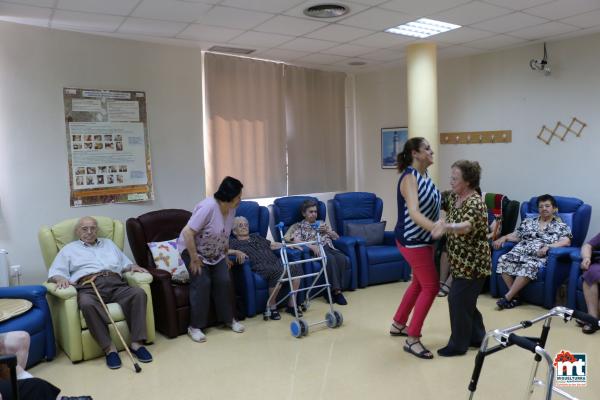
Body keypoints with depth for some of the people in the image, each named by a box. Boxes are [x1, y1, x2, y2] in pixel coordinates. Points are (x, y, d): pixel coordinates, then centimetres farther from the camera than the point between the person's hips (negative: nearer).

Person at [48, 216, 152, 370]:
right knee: (87, 304, -40)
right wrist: (61, 278, -13)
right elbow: (55, 273, 12)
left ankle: (137, 343, -30)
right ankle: (109, 348, -33)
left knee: (139, 293, -29)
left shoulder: (108, 243, 34)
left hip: (115, 284, 3)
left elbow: (125, 263, 30)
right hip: (88, 287, -2)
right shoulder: (69, 249, 25)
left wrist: (132, 266, 5)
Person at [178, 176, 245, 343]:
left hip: (215, 252, 6)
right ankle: (195, 326, -4)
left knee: (224, 281, -4)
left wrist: (226, 256, 6)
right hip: (193, 249, -6)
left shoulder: (231, 209, -8)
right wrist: (195, 259, -27)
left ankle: (228, 319, 13)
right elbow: (187, 233, -32)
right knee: (202, 283, -17)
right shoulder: (208, 207, -32)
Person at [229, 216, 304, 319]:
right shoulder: (233, 242, 17)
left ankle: (291, 304, -12)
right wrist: (236, 252, -19)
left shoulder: (256, 236, 34)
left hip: (276, 262, 6)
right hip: (261, 267, -6)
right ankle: (272, 307, -19)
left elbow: (273, 245, 33)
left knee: (296, 267, -21)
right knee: (278, 271, -36)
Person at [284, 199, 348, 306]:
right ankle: (336, 290, -30)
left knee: (342, 258, -28)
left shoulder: (321, 223, 28)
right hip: (316, 251, -5)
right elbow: (294, 240, -8)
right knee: (330, 259, -36)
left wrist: (327, 231, 6)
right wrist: (312, 246, -19)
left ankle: (332, 290, -22)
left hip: (329, 247, 5)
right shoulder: (299, 226, 13)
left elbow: (337, 237, 27)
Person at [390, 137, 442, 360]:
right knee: (431, 287, -6)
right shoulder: (409, 178, -21)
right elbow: (414, 213, -35)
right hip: (412, 240, -10)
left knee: (419, 283, 19)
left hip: (422, 238, 10)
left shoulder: (424, 175, 8)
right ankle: (412, 340, 3)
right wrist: (435, 227, -49)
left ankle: (398, 324, 35)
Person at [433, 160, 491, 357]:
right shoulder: (454, 197, 4)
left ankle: (458, 344, 10)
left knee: (458, 300, -3)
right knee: (466, 300, 17)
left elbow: (467, 226, -42)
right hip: (461, 262, 9)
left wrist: (448, 226, -61)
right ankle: (476, 337, 33)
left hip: (472, 262, -9)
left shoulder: (475, 202, -23)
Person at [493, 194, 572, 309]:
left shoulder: (561, 226, 13)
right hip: (521, 250, 4)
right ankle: (515, 296, -22)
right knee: (504, 260, -27)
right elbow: (516, 236, 22)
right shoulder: (528, 222, 24)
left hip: (540, 255, -4)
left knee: (530, 266, -38)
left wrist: (548, 246, -18)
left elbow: (566, 242, -3)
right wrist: (504, 238, 1)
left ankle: (507, 297, -32)